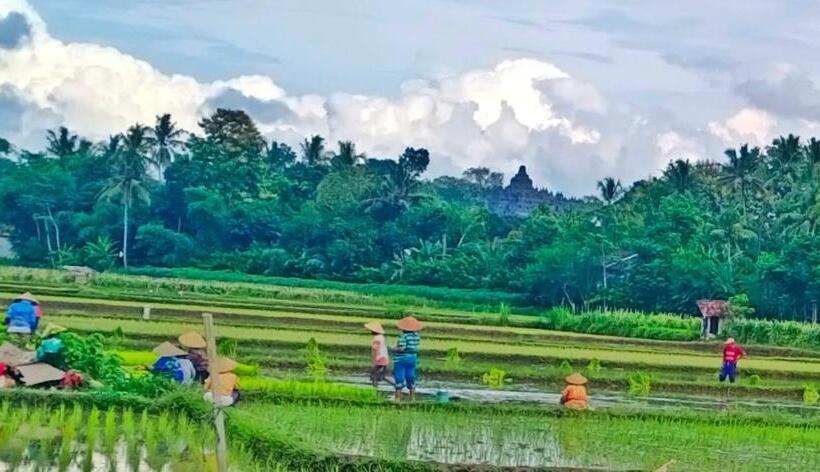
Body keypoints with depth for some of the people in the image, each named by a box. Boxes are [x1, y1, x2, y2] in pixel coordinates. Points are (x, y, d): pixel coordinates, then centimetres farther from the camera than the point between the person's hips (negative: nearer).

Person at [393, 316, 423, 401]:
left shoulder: (403, 336, -19)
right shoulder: (416, 336, 1)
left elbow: (401, 348, -24)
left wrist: (395, 348, -7)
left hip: (401, 359, -6)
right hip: (413, 358, 6)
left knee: (399, 379, -1)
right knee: (411, 379, 14)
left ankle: (398, 398, 0)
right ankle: (412, 398, 19)